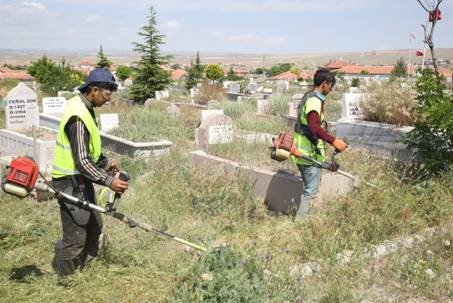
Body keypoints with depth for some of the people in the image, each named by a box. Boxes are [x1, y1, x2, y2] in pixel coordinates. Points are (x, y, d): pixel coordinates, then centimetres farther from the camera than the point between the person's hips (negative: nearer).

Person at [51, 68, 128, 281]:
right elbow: (82, 162, -27)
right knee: (75, 237, -1)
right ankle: (60, 278, 18)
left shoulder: (84, 107, 8)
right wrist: (109, 181, -27)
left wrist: (106, 162, 10)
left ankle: (83, 268, 39)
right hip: (71, 183, -10)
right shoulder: (78, 116, -24)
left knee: (94, 226, 21)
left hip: (81, 181, 10)